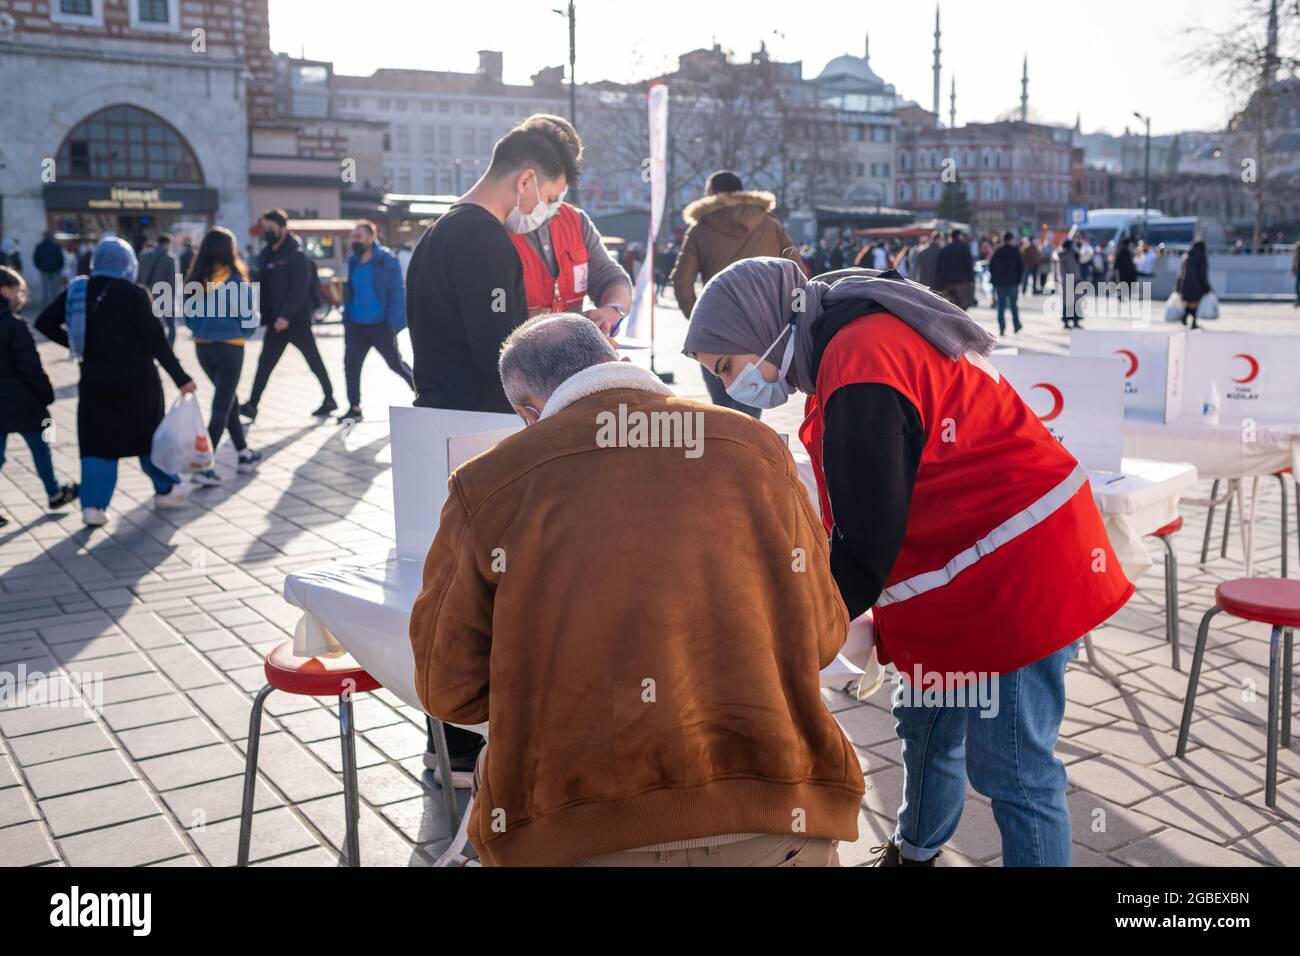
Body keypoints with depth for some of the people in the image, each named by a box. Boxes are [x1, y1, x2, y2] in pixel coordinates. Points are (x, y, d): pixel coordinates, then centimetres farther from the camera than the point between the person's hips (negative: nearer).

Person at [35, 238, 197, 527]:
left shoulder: (77, 290, 2)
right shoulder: (135, 294, -10)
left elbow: (45, 323, 5)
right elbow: (156, 341, -12)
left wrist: (78, 344, 15)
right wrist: (181, 377, -7)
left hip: (95, 380, 3)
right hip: (136, 379, -3)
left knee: (97, 441, 6)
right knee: (148, 435, 14)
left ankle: (93, 505, -3)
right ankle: (166, 490, 27)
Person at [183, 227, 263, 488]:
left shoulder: (196, 280, -1)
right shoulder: (237, 281, -13)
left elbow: (188, 315, 4)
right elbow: (249, 317, -10)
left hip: (202, 347, 5)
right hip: (230, 347, -5)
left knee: (229, 400, 21)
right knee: (222, 406, 0)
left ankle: (244, 455, 30)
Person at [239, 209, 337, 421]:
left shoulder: (296, 254, -11)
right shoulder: (266, 255, 12)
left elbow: (300, 288, -19)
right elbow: (263, 285, 16)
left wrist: (286, 315, -25)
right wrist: (264, 314, 5)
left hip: (296, 319, -7)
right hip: (275, 320, 7)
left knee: (313, 360, 5)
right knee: (265, 362, 1)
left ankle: (329, 398, 20)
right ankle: (252, 405, 1)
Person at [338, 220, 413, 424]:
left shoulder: (387, 260, -11)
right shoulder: (352, 261, 8)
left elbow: (397, 293, -13)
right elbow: (348, 292, 16)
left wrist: (392, 323, -18)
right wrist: (346, 319, 10)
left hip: (381, 325, -5)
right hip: (356, 325, 6)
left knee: (395, 363, 6)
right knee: (351, 365, 1)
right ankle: (354, 408, 10)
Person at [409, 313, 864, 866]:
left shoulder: (487, 484, 1)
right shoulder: (755, 444, 6)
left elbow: (449, 689, 8)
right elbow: (821, 635, 15)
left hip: (579, 832, -1)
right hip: (775, 813, 2)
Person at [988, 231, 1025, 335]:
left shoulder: (997, 251, 5)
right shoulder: (1015, 251, -5)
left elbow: (991, 267, 6)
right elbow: (1021, 266, -8)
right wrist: (1018, 279, 4)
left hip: (999, 283, 2)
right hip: (1012, 283, -2)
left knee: (1001, 306, 4)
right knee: (1014, 305, 12)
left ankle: (1002, 329, -3)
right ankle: (1016, 326, 18)